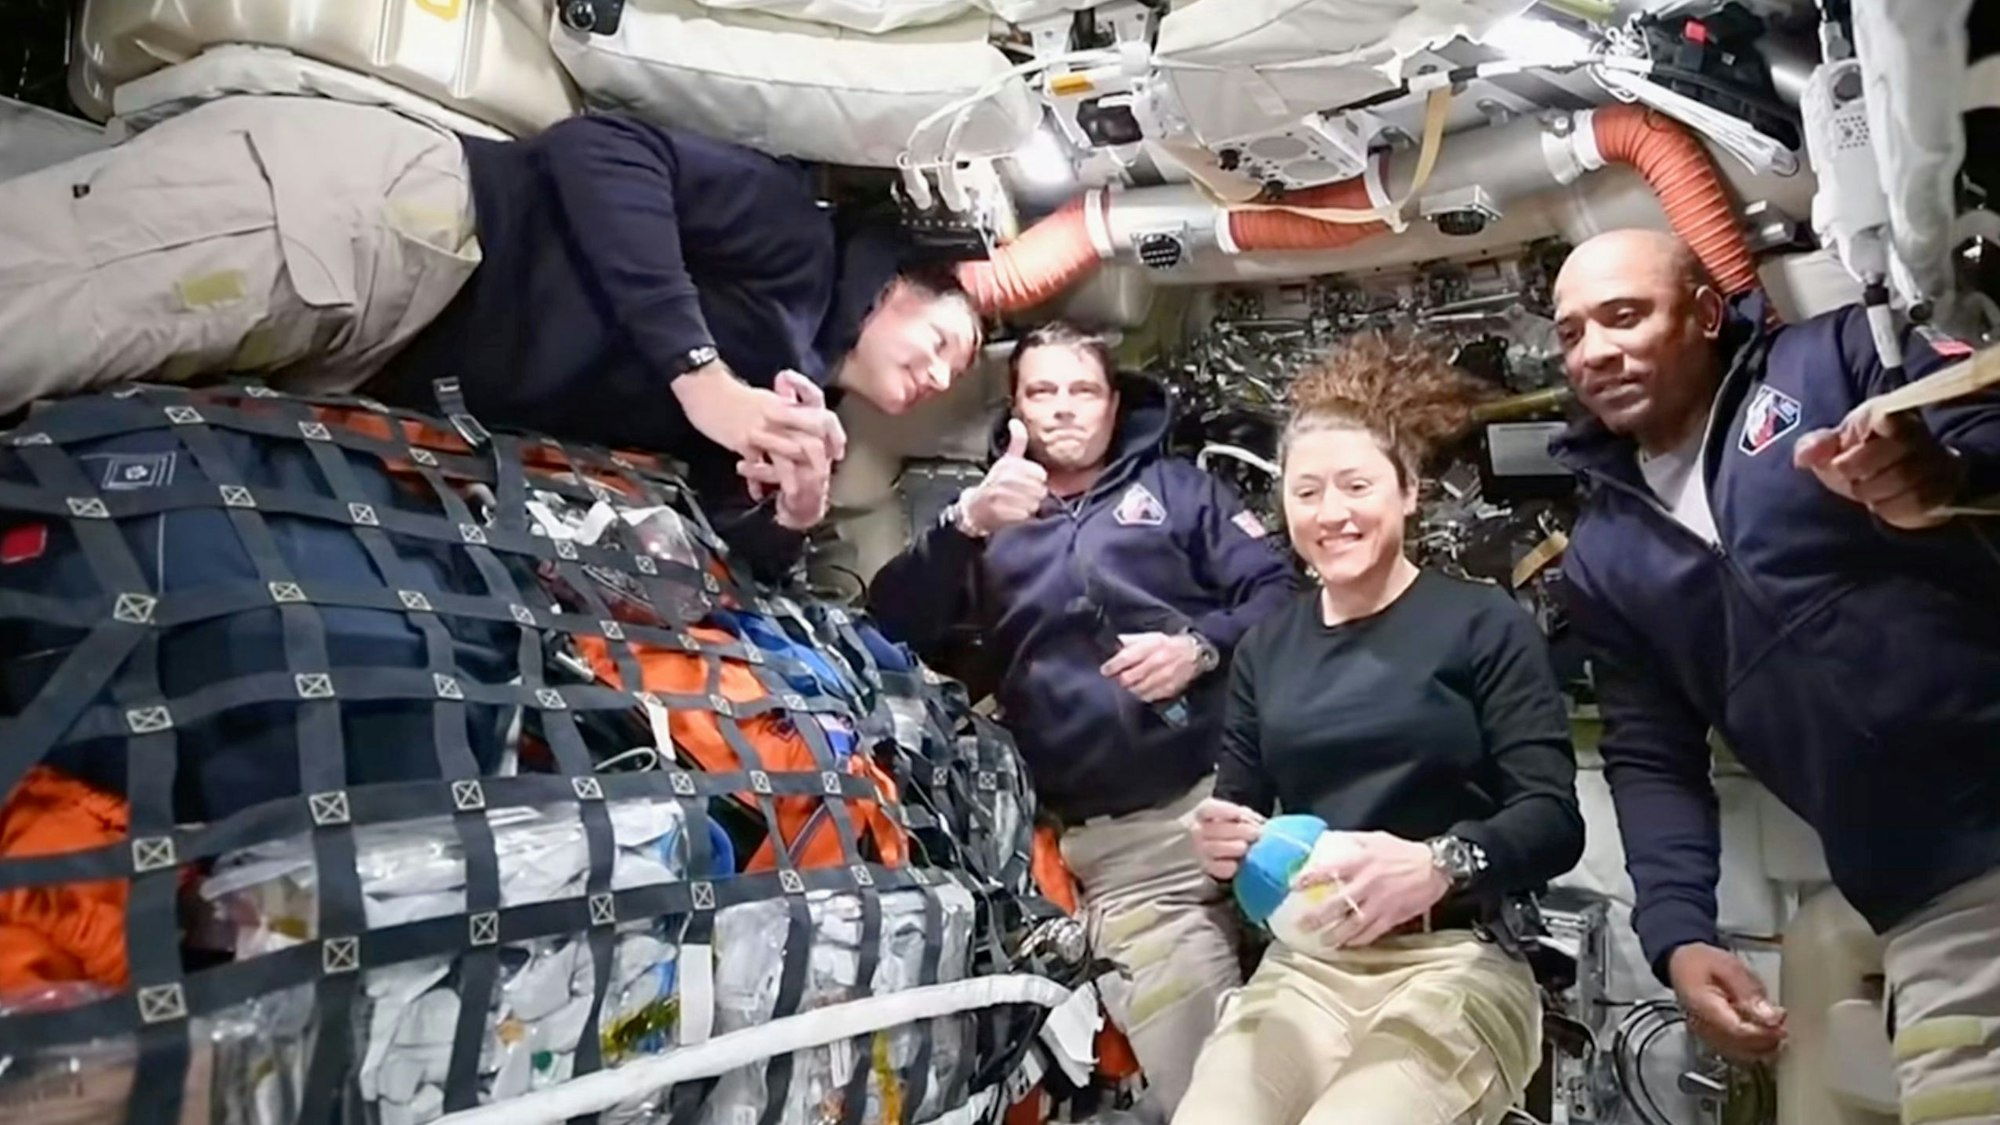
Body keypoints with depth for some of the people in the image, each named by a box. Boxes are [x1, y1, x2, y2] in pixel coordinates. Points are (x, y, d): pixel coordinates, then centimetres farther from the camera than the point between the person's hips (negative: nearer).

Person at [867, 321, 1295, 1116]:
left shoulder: (1174, 485, 17)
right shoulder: (986, 520, 17)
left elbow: (1277, 592, 7)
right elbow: (890, 627, 2)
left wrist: (1201, 646, -12)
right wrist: (965, 525, -14)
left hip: (1233, 790, 0)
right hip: (1115, 844, 0)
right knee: (1196, 1076, -3)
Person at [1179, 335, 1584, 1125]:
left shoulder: (1483, 624, 0)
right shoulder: (1265, 648, 14)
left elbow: (1554, 819, -7)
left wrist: (1442, 864, -27)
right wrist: (1223, 843, -9)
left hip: (1455, 965, -3)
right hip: (1300, 966, 3)